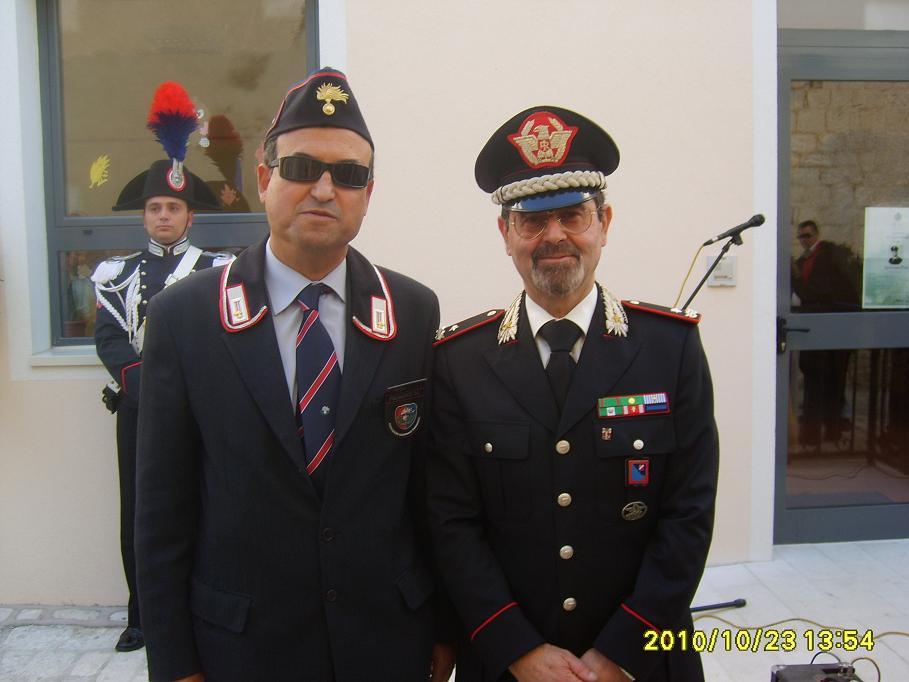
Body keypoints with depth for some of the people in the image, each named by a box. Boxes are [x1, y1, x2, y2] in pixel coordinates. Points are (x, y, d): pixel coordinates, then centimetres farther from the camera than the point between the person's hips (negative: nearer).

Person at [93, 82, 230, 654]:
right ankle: (143, 618, 21)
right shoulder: (117, 274, 11)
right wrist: (142, 380, -12)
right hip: (137, 408, 3)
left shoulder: (218, 270, 2)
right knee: (138, 516, 8)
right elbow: (109, 340, 2)